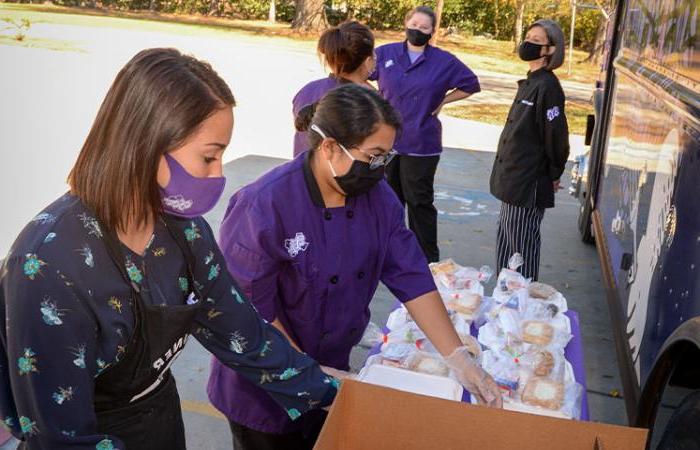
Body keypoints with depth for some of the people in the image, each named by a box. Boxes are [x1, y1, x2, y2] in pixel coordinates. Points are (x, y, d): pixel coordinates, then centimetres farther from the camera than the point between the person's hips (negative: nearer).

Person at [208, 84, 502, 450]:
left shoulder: (378, 197, -9)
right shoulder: (264, 207, -28)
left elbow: (412, 278, -8)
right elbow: (251, 309, -23)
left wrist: (458, 358, -15)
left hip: (332, 367, 5)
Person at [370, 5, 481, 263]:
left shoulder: (444, 62, -1)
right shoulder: (385, 53, 3)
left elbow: (471, 85, 11)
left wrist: (442, 101, 2)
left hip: (421, 144, -2)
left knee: (420, 202, 3)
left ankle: (427, 259, 14)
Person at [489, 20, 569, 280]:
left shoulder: (547, 86, -17)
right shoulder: (530, 83, 12)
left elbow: (557, 136, -18)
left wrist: (553, 176, -6)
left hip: (528, 186, -10)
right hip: (513, 181, 10)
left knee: (522, 248, -1)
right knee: (505, 246, 18)